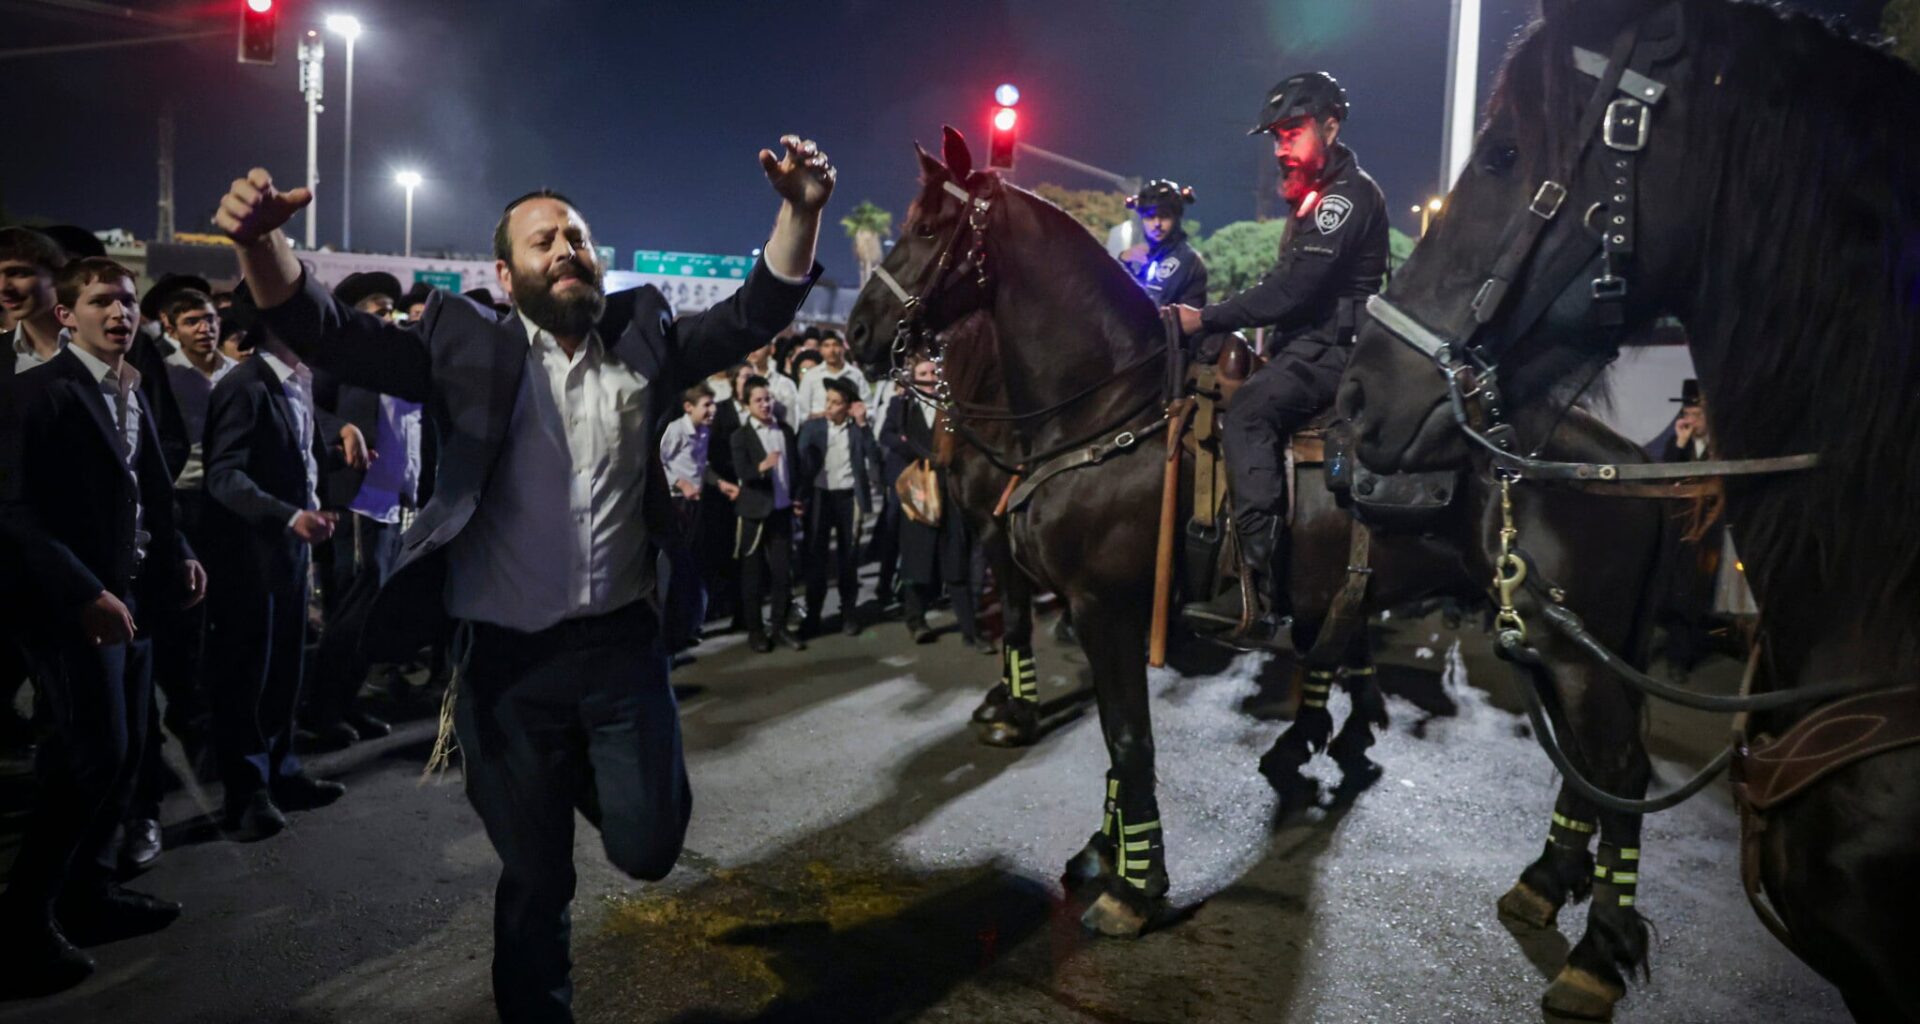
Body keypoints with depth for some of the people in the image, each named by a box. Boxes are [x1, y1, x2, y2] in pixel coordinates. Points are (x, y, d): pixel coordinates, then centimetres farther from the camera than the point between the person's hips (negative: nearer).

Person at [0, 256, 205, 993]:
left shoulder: (133, 392, 13)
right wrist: (85, 594, -23)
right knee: (95, 755, -7)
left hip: (131, 595, 8)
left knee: (126, 749, 11)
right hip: (77, 603, -8)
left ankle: (88, 891, 24)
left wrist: (178, 555, 3)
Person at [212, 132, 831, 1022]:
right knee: (535, 878, 12)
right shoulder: (470, 352, -2)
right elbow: (324, 331, -8)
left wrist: (800, 211, -18)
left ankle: (591, 774, 40)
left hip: (623, 644, 1)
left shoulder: (642, 342, 4)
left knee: (647, 846, 5)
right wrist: (261, 240, -28)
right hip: (509, 657, -1)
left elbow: (755, 312, -2)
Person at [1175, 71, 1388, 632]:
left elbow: (1293, 288, -22)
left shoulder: (1349, 195, -12)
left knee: (1247, 413, -28)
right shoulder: (1313, 194, 20)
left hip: (1334, 350, -11)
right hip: (1306, 343, 11)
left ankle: (1261, 573, -32)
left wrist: (1207, 320, -24)